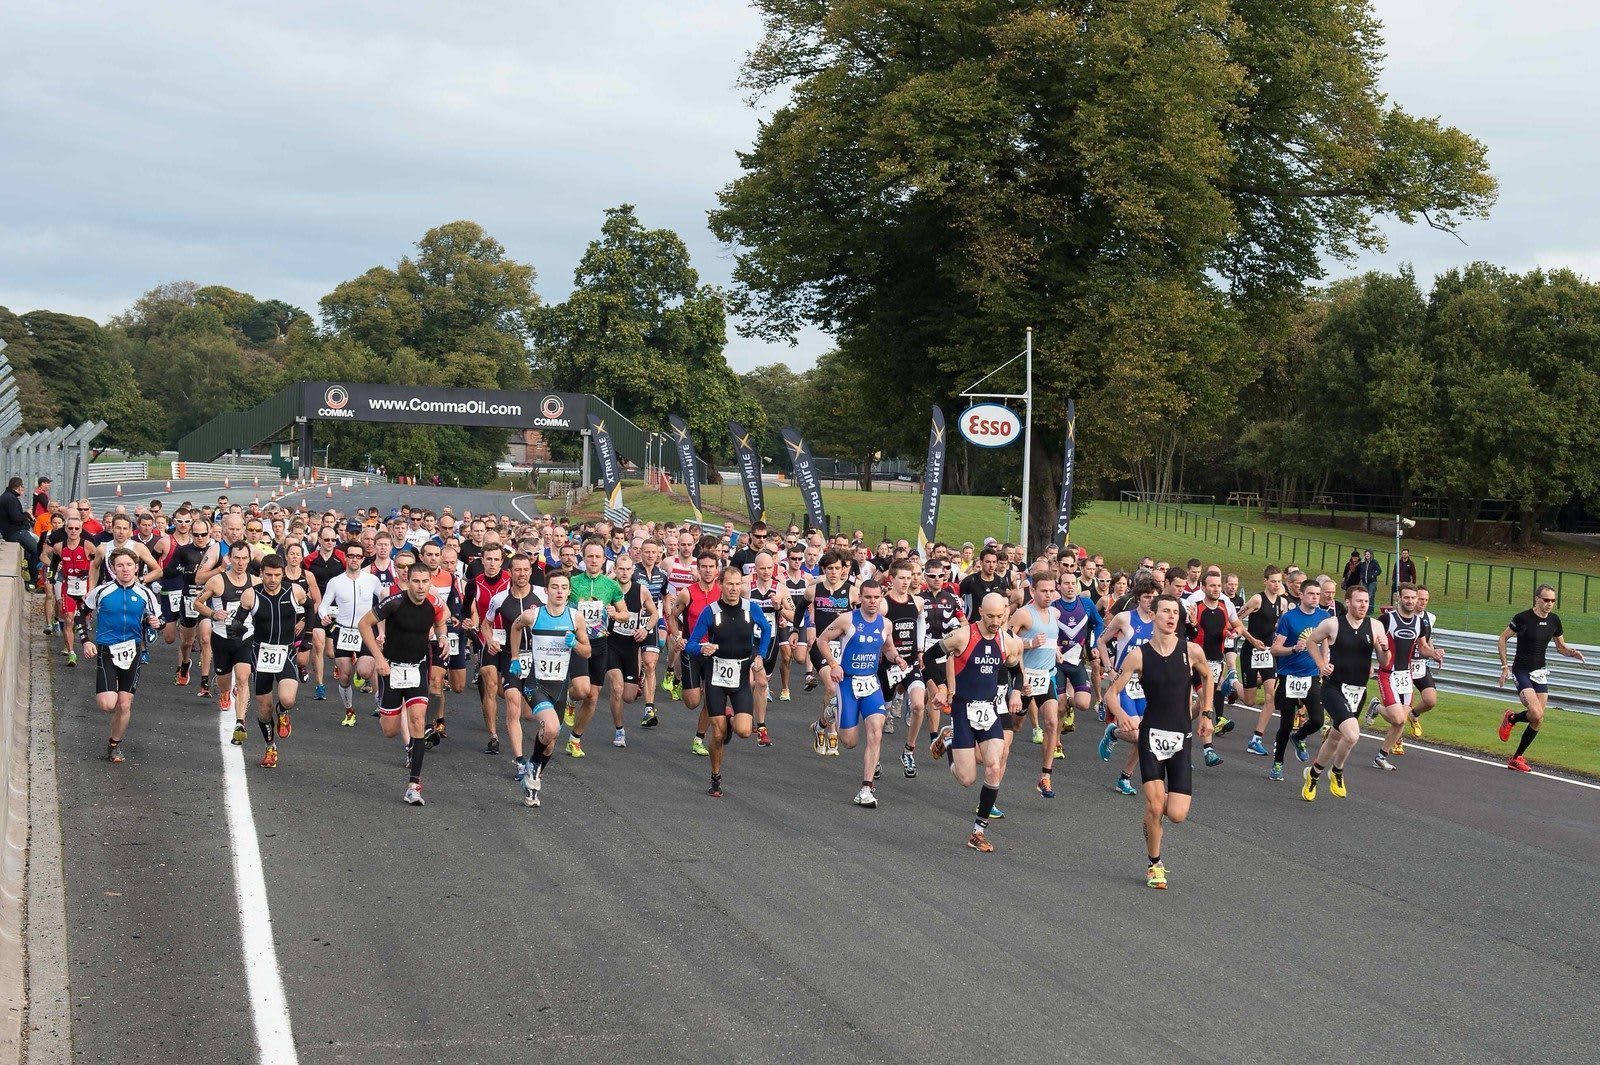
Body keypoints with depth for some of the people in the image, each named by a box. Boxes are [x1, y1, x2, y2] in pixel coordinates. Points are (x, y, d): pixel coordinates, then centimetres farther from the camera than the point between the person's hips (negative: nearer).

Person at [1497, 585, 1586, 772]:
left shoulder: (1554, 620, 4)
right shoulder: (1523, 618, -12)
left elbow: (1561, 647, 17)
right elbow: (1503, 639, -1)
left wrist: (1572, 652, -6)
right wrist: (1505, 666, -5)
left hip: (1540, 672, 6)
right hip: (1521, 671, -6)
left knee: (1537, 720, 2)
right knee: (1536, 714, -22)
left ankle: (1517, 758, 15)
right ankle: (1510, 719, 11)